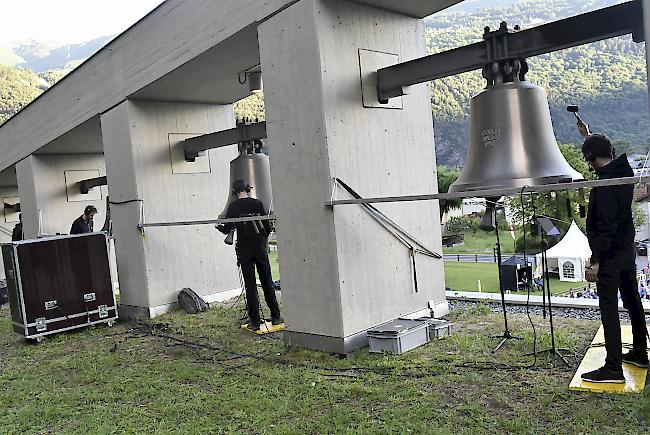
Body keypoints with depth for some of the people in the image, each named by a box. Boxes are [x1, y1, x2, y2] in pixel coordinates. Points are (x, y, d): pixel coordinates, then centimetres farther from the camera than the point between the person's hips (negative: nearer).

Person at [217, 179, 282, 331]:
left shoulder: (233, 207, -3)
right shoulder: (257, 203, -1)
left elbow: (227, 229, -1)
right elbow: (267, 226, -1)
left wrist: (218, 226, 20)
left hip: (244, 249, -1)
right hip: (260, 247, 1)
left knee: (250, 285, 3)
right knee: (267, 282, 10)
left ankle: (255, 322, 4)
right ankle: (276, 317, 16)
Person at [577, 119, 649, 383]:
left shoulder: (605, 184, -22)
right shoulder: (624, 171, 4)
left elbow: (605, 226, -26)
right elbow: (608, 155, 28)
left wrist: (595, 260, -24)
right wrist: (589, 137, 38)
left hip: (610, 254, -10)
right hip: (627, 250, 10)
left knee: (609, 309, -5)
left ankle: (613, 368, 0)